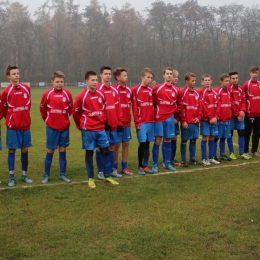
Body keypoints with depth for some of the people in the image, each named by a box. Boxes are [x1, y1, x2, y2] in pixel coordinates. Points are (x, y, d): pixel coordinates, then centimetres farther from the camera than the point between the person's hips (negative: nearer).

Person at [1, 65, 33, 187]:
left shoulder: (26, 88, 3)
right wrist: (10, 120, 9)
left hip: (26, 125, 3)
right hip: (12, 127, -3)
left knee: (25, 150, 8)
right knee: (12, 150, 2)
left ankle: (24, 175, 19)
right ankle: (12, 177, 9)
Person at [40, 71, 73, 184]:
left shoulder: (67, 94, -2)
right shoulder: (47, 94, -6)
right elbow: (42, 108, 6)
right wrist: (47, 120, 11)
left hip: (64, 127, 2)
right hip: (51, 127, -2)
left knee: (62, 150, 8)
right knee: (50, 151, 4)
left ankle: (62, 174, 17)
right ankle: (46, 175, 13)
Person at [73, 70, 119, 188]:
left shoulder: (101, 94, 4)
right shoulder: (82, 96, -12)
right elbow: (75, 112, -2)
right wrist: (81, 125, 8)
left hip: (101, 129, 5)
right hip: (88, 130, -5)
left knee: (105, 151, 8)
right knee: (89, 153, 4)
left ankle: (107, 176, 21)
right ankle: (91, 178, 14)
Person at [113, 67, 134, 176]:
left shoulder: (129, 90, 7)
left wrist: (128, 112, 8)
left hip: (127, 121, 6)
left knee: (126, 143, 9)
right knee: (117, 144, 1)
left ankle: (124, 167, 18)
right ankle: (114, 167, 13)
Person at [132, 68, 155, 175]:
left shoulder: (151, 90, 10)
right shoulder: (136, 90, -4)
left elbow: (153, 105, 11)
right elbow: (134, 107, -7)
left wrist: (154, 118, -3)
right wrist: (137, 122, -9)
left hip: (151, 121, 4)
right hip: (141, 122, -4)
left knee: (147, 144, 8)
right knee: (142, 143, -3)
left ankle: (145, 166, 15)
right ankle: (140, 166, 9)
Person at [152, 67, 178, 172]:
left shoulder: (175, 90, 8)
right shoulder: (158, 88, -4)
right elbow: (153, 102, 1)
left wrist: (173, 113, 15)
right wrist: (156, 113, -1)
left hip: (170, 118, 4)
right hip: (159, 118, -4)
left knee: (168, 141, 8)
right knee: (157, 141, -4)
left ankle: (167, 163, 17)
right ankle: (155, 164, 3)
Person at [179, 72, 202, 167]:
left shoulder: (196, 93, 11)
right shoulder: (183, 92, -8)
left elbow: (199, 106, 14)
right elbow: (181, 108, -11)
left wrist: (198, 117, 1)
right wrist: (183, 121, -14)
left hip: (195, 122, 6)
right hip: (186, 122, -6)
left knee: (193, 140, 11)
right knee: (184, 141, 3)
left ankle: (192, 159, 21)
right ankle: (183, 160, 9)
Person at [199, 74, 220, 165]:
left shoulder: (214, 92, 12)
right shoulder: (201, 92, -7)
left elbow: (217, 105, 8)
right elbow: (203, 107, -13)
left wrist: (216, 117, -6)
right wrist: (210, 117, -13)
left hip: (214, 119, 5)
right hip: (205, 119, -5)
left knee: (212, 138, 10)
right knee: (205, 138, -2)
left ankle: (211, 158, 18)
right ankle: (204, 159, 4)